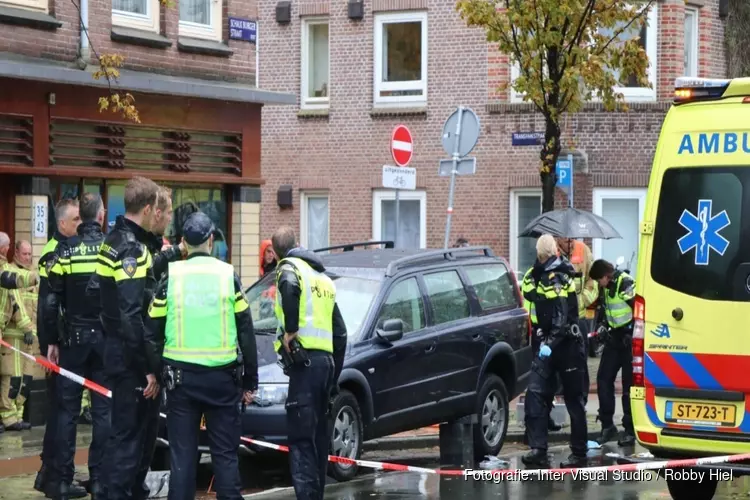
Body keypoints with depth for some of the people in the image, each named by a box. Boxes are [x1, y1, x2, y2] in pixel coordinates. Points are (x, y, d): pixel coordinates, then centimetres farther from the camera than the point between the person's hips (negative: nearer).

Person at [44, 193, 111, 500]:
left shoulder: (65, 250, -3)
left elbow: (51, 301, -3)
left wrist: (52, 341, 3)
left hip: (74, 339, 1)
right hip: (107, 339, 0)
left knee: (67, 411, 6)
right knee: (104, 412, 4)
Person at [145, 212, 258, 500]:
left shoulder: (171, 276, 0)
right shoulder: (228, 275, 0)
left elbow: (153, 330, 1)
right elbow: (246, 332, 1)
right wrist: (250, 381, 8)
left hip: (181, 375, 0)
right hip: (222, 375, 0)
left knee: (182, 452, 5)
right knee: (225, 452, 6)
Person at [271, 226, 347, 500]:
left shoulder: (290, 267, 0)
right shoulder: (322, 276, 24)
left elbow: (290, 287, -28)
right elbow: (340, 332, 24)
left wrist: (290, 330, -18)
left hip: (305, 360, -8)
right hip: (327, 359, 8)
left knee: (301, 438, -11)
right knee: (318, 436, 14)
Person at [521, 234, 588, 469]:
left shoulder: (559, 278, -14)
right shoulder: (542, 276, 12)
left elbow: (562, 317, -23)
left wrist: (551, 342, -30)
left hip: (566, 344, -8)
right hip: (547, 345, 8)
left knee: (574, 400, 2)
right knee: (535, 394, -4)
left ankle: (579, 453, 9)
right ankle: (538, 449, -6)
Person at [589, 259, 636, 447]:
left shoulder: (626, 284, -19)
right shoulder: (604, 287, 7)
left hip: (629, 338, -8)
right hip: (614, 337, 8)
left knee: (629, 384, -5)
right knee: (603, 379, 3)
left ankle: (629, 430, 2)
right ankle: (607, 426, 11)